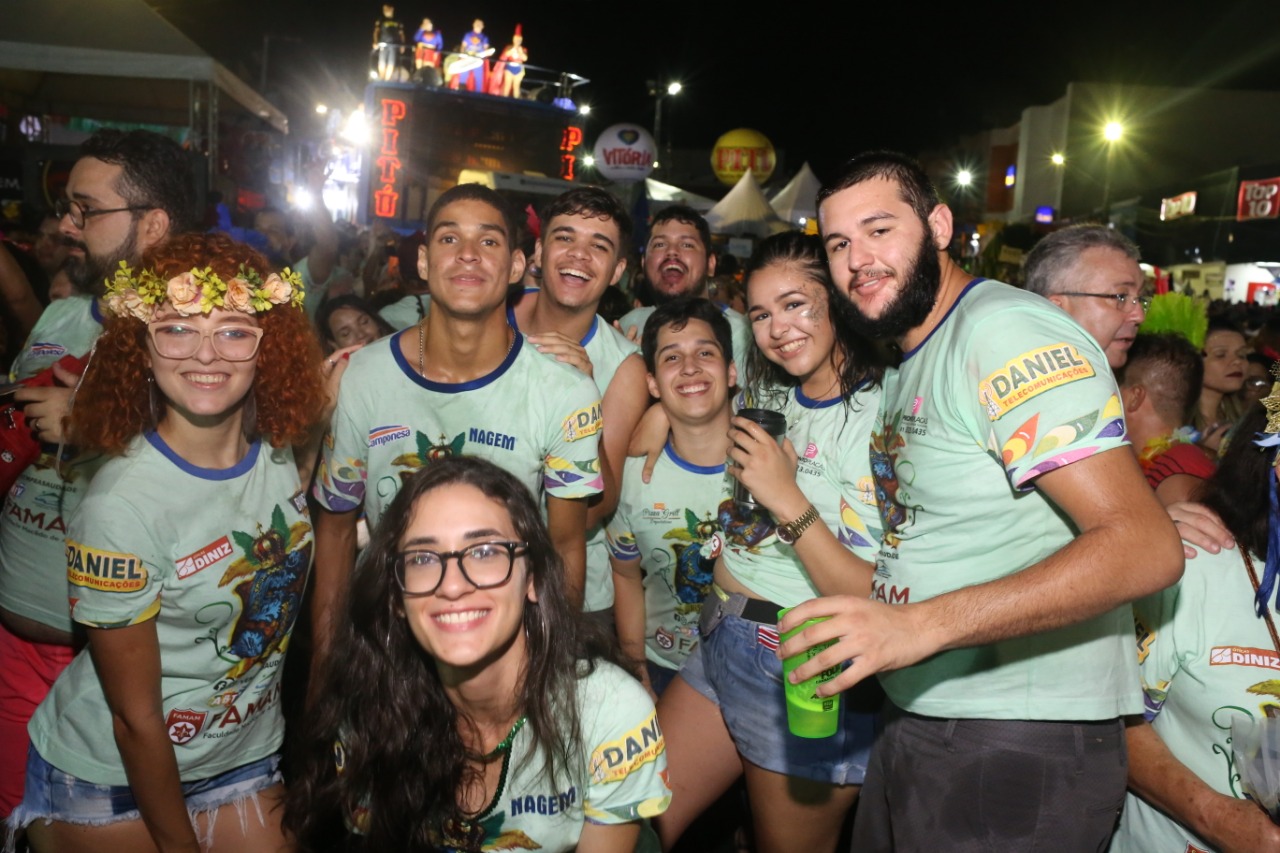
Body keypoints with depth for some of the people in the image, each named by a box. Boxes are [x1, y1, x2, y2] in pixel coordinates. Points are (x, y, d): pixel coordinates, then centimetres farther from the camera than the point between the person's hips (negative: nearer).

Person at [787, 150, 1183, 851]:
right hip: (916, 722, 9)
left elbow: (1145, 547, -25)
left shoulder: (1007, 332, -17)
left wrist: (921, 624, -33)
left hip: (1021, 741, -9)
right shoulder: (906, 362, 13)